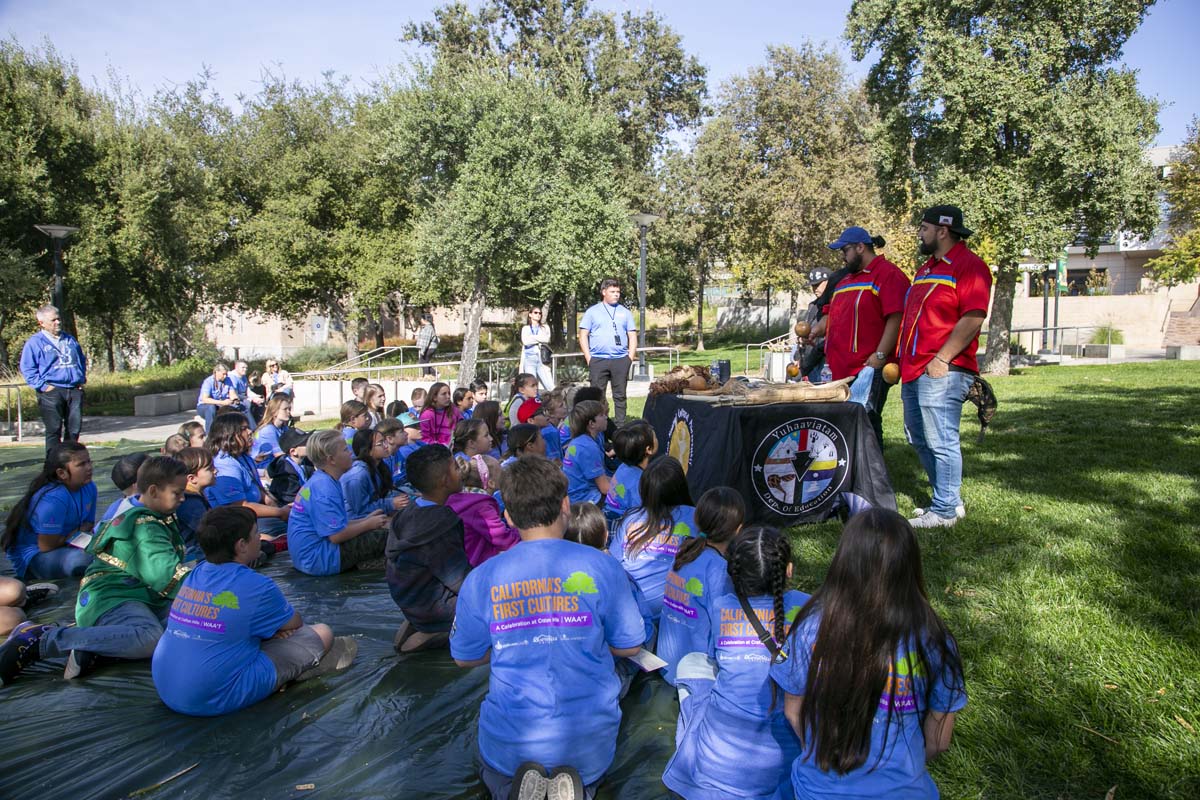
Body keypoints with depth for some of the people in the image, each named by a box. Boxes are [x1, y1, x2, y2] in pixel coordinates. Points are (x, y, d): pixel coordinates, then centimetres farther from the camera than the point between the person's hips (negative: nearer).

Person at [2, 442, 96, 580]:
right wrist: (77, 532, -8)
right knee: (82, 559, -35)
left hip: (65, 546, 7)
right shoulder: (53, 499, -28)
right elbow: (47, 546, -23)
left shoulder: (89, 487, -4)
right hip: (33, 555, -7)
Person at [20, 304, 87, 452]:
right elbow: (27, 369, -4)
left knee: (74, 428, 6)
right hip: (51, 391, -5)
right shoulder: (34, 342, 0)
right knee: (54, 429, -4)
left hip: (74, 390, 5)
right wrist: (43, 386, -11)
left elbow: (82, 360, 27)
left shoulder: (70, 339, 17)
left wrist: (82, 379, 15)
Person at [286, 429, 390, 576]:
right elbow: (337, 535, -23)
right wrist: (368, 524, -10)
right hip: (317, 559, -10)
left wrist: (365, 520, 12)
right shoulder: (324, 490, -21)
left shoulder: (320, 481, 10)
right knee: (383, 538, -14)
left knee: (376, 532, 15)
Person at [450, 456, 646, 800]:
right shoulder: (600, 566, -12)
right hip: (589, 742, 0)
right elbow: (629, 645, -1)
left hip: (510, 745, 0)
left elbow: (464, 657, 4)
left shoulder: (481, 578, -10)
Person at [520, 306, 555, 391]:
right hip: (529, 360, -1)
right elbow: (525, 341, -3)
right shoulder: (525, 328, 16)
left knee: (551, 387, -11)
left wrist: (533, 338, -3)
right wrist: (540, 339, -1)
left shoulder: (545, 328, 18)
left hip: (542, 360, 1)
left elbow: (547, 339, -1)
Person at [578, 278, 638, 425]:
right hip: (598, 360, -2)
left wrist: (630, 358, 1)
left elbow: (632, 336, 12)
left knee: (620, 395, 5)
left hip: (620, 359, 2)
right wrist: (588, 358, -4)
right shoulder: (592, 311, 6)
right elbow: (583, 335, 4)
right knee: (597, 395, 1)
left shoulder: (625, 312, 12)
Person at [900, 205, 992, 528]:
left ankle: (945, 511, 4)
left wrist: (942, 360, -21)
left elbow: (973, 319, -17)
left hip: (941, 372, -10)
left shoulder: (969, 266, -8)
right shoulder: (926, 269, 21)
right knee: (919, 439, 15)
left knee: (941, 442, -6)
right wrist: (902, 359, 17)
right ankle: (950, 500, 26)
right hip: (914, 371, 10)